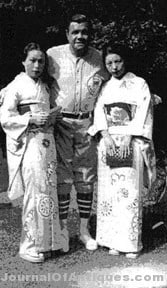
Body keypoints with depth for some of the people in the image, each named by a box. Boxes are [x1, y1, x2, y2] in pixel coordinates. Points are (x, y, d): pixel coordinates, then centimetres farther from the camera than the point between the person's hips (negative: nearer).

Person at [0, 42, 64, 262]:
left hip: (47, 143, 6)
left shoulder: (45, 85, 14)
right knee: (35, 192, -6)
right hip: (28, 143, -6)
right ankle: (30, 246, 5)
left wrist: (52, 116, 3)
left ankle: (46, 241, 18)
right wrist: (31, 119, -17)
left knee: (48, 190, 7)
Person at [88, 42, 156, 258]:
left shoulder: (139, 84, 5)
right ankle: (113, 240, 9)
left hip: (131, 142, -3)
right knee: (109, 191, 1)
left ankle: (131, 242, 3)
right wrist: (106, 136, -11)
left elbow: (143, 113, -4)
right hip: (108, 142, 3)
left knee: (130, 191, -5)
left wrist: (128, 138, -14)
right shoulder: (105, 87, 14)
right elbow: (99, 113, 5)